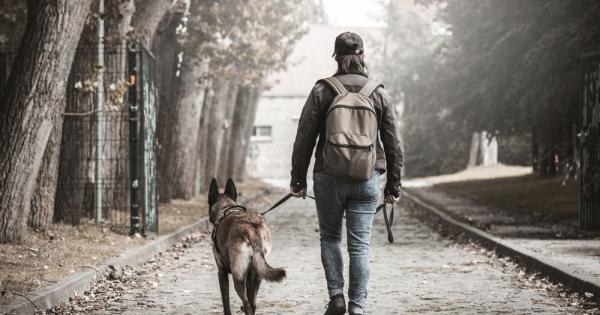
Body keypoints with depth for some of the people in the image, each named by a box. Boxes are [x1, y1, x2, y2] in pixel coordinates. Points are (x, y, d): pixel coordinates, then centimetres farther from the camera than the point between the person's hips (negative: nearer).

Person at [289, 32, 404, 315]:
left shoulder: (322, 91, -3)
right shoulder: (379, 94, 2)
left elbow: (304, 139, -2)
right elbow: (394, 144, 4)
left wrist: (297, 179, 6)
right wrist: (393, 185, 12)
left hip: (329, 178, -1)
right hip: (367, 179, 1)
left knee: (330, 238, 16)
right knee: (359, 245, 4)